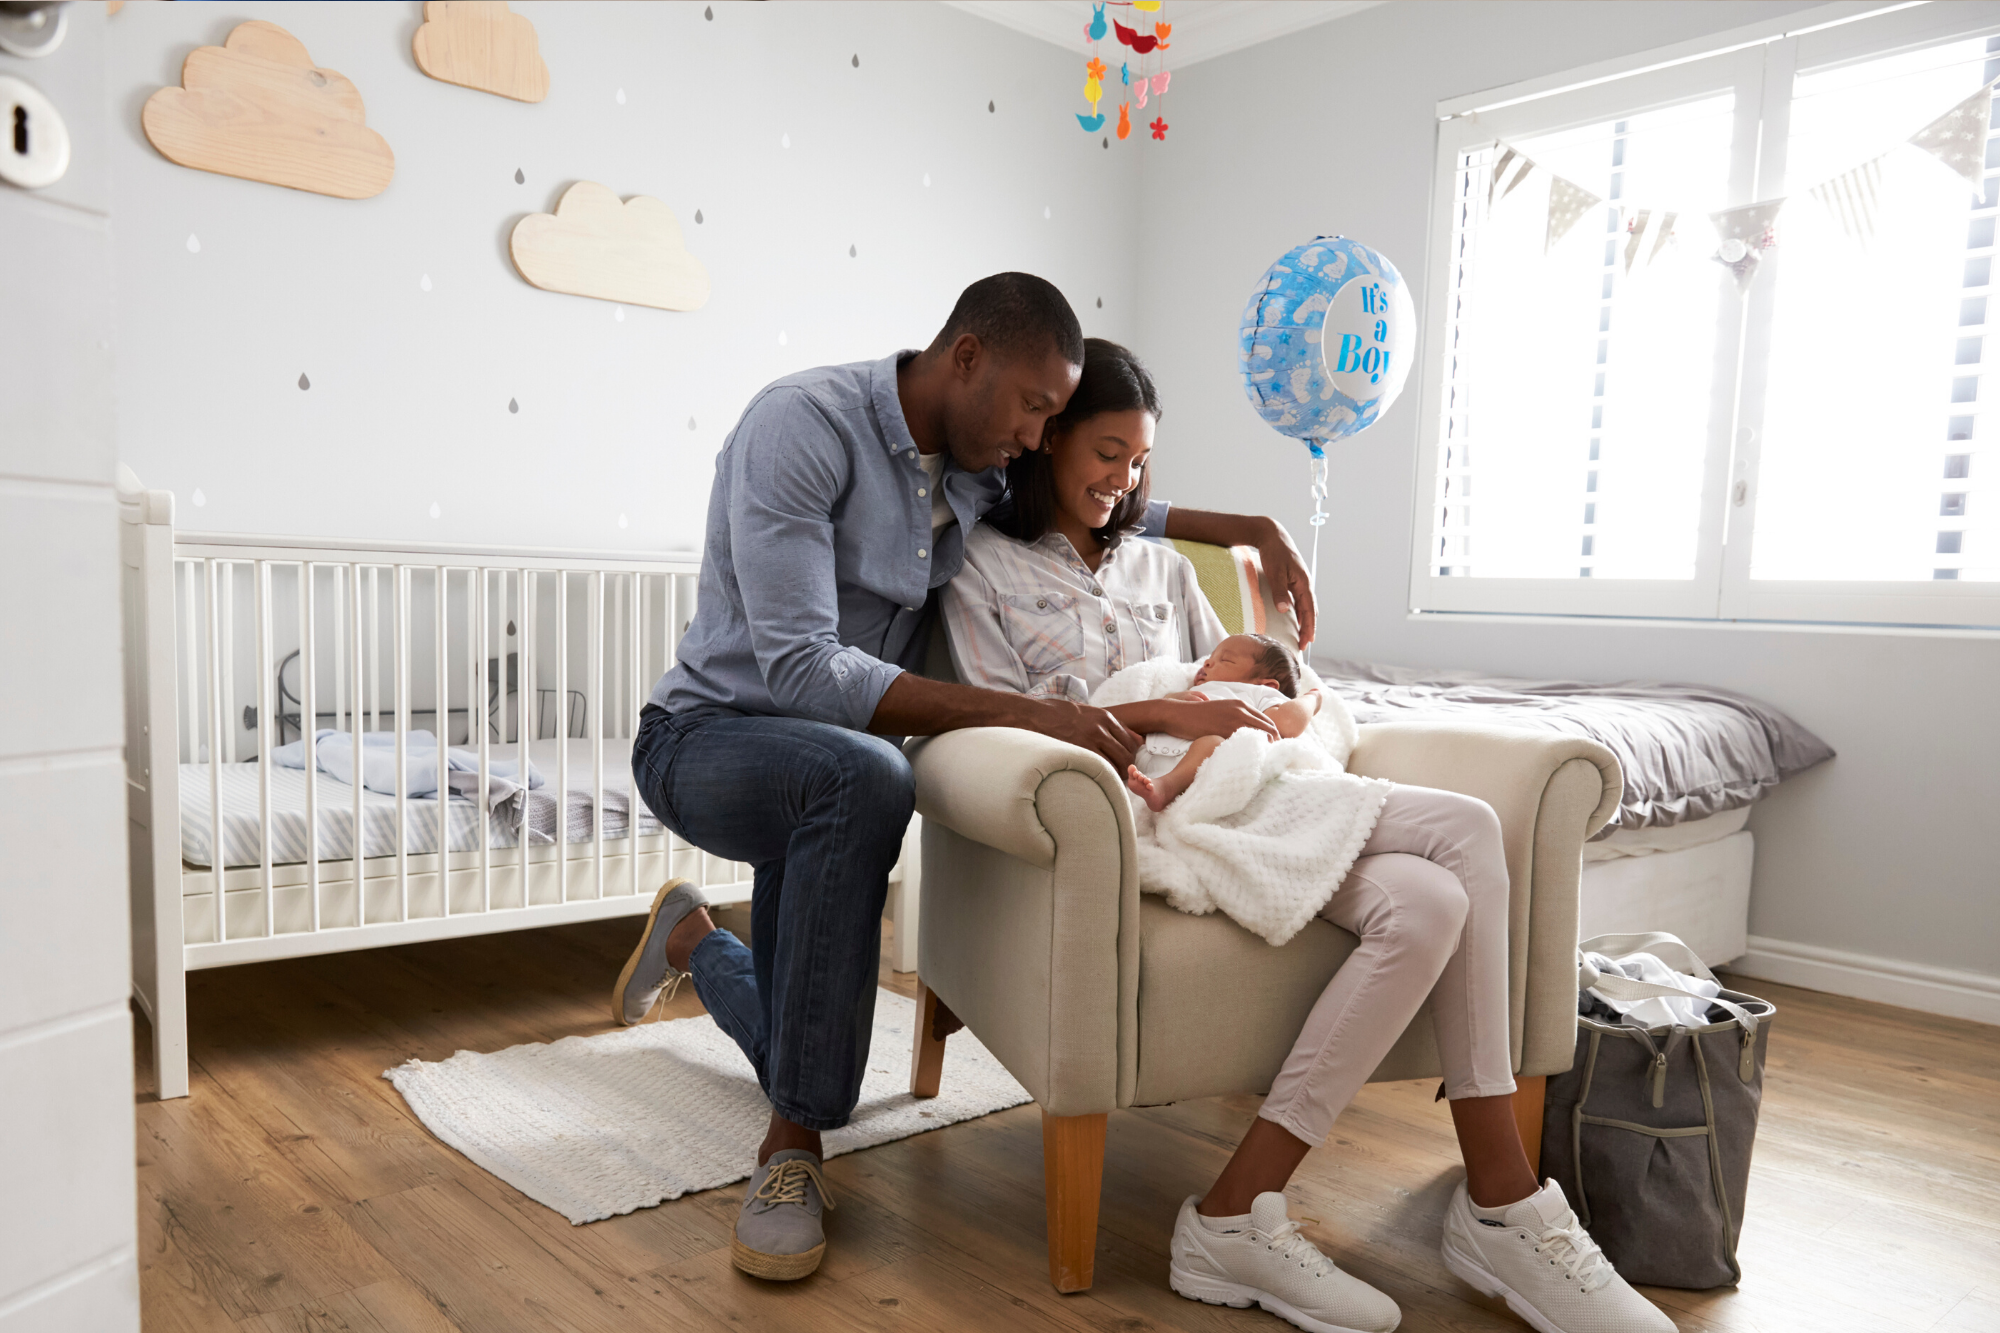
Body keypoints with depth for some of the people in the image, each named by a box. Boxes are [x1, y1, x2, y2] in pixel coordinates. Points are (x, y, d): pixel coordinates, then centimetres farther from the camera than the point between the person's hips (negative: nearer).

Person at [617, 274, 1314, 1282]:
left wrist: (1243, 530, 4)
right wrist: (1026, 715, -39)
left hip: (821, 773, 7)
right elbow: (802, 669, -32)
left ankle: (692, 938, 43)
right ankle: (791, 1149, -23)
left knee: (810, 1055, 10)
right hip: (708, 738, -6)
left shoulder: (979, 468, -1)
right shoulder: (803, 424, -23)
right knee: (861, 776, -41)